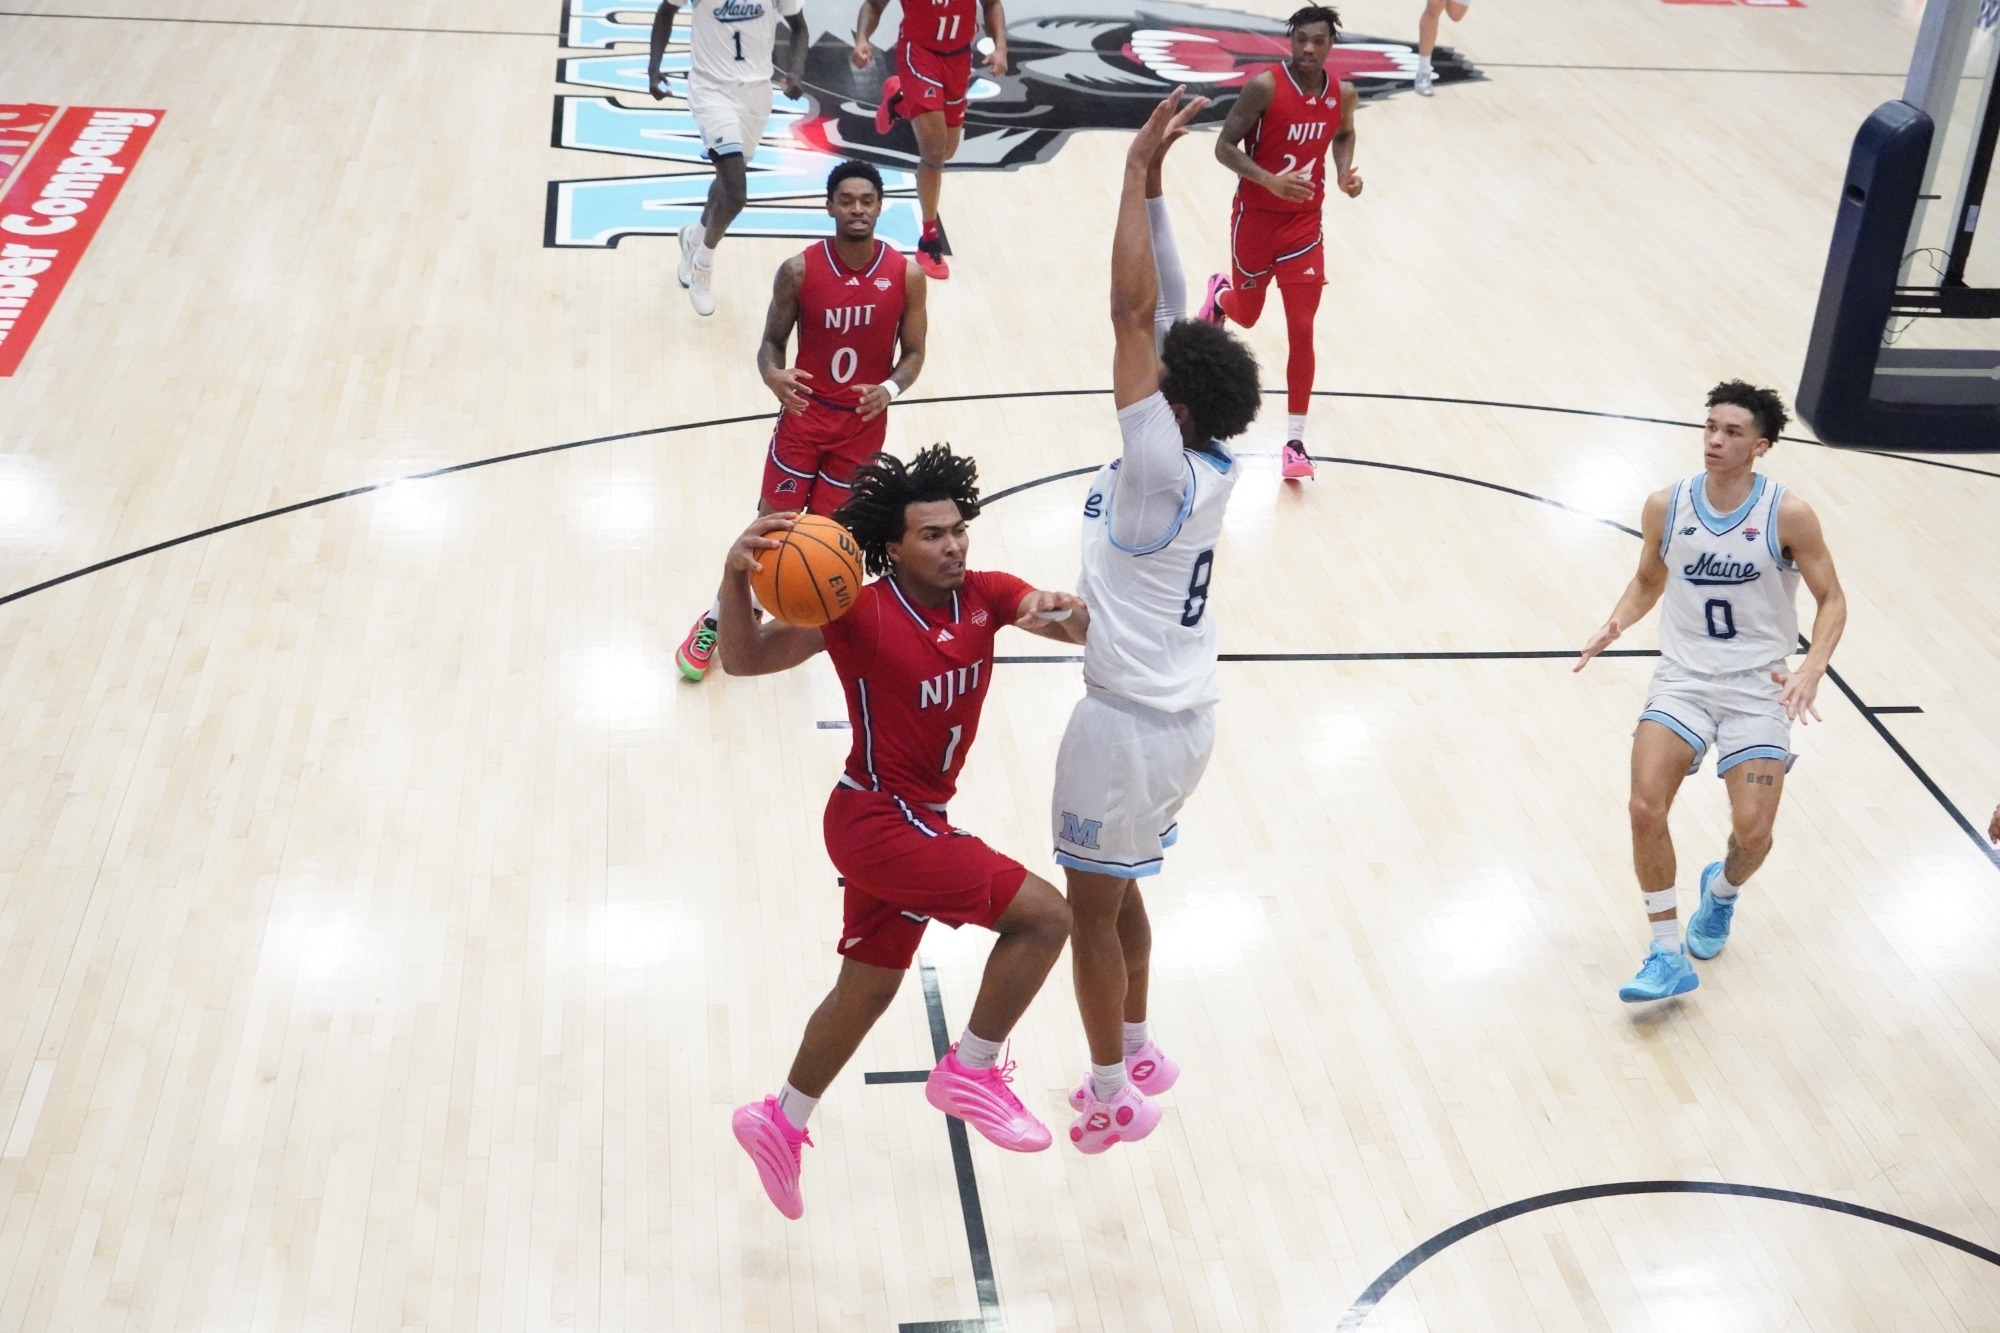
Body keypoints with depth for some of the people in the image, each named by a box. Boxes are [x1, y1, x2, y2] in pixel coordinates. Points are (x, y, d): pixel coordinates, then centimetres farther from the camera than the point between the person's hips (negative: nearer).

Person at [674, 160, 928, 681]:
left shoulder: (905, 275, -9)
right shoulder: (799, 270, -12)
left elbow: (913, 352, -1)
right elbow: (771, 341, -4)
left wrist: (889, 389, -23)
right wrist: (773, 375, -28)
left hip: (863, 423, 1)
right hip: (805, 412, -1)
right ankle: (717, 619, 18)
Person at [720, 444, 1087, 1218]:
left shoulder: (985, 596, -2)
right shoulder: (863, 613, -18)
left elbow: (1087, 631, -6)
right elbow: (746, 660, -22)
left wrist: (1064, 609, -30)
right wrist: (735, 578, -41)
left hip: (912, 822, 8)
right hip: (879, 821, -8)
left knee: (869, 987, 21)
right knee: (1043, 915, -13)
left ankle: (779, 1123, 38)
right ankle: (972, 1071, 3)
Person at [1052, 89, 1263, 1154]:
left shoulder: (1161, 471, -23)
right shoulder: (1211, 462, -4)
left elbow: (1133, 311, -27)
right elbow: (1162, 311, -1)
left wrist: (1139, 172, -23)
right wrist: (1150, 182, -4)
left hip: (1131, 724, -8)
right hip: (1183, 713, 8)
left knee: (1091, 905, 8)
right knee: (1118, 892, 24)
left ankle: (1112, 1098, 20)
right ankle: (1137, 1054, 38)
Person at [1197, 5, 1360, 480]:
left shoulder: (1343, 95, -4)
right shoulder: (1264, 86, -19)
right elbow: (1224, 147, -19)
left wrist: (1344, 172, -2)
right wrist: (1271, 180, -34)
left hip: (1304, 223, 2)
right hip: (1255, 218, -2)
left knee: (1301, 330, -6)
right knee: (1246, 314, 18)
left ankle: (1295, 442, 0)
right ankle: (1220, 294, 59)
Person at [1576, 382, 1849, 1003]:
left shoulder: (1789, 515, -11)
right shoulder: (1665, 506, -4)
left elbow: (1831, 600, -3)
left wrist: (1812, 668, -20)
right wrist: (1617, 622, -8)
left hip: (1758, 688, -1)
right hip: (1683, 678, 2)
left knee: (1753, 832, -9)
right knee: (1646, 809, -17)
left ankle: (1722, 889, 31)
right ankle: (1669, 956, -2)